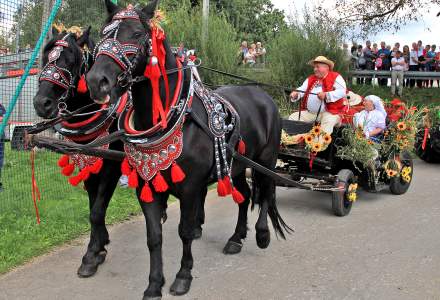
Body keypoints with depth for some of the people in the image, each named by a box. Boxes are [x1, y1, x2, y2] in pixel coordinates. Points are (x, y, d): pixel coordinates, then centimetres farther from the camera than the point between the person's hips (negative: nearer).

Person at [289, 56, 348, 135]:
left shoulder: (336, 78, 0)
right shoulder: (311, 79, 19)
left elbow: (342, 92, -14)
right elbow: (302, 89, 11)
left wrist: (326, 95, -29)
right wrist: (295, 94, -14)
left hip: (329, 112, -6)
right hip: (309, 113, 6)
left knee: (328, 122, -36)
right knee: (293, 117, -3)